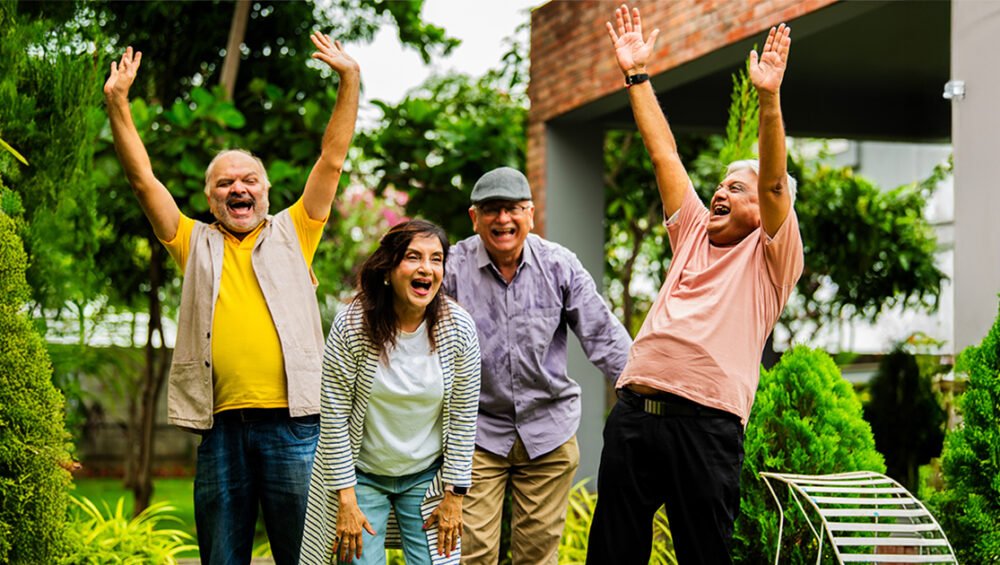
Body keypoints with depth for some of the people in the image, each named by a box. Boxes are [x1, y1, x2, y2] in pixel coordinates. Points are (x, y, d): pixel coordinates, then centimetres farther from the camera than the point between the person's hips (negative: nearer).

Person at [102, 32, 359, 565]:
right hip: (221, 426, 2)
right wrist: (117, 103, 4)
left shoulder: (291, 233, 13)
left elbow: (332, 160, 7)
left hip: (291, 421, -1)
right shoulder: (195, 244, 16)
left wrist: (350, 80, 0)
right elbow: (144, 181, 10)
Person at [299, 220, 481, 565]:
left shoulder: (459, 329, -11)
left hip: (427, 476, 2)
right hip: (361, 477, -2)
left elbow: (463, 418, -4)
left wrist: (454, 495, -3)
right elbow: (334, 419, -13)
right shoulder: (352, 326, -17)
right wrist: (346, 500, -13)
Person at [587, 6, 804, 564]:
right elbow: (663, 152, 20)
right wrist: (637, 75, 20)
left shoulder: (771, 257, 5)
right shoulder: (693, 234, 20)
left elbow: (775, 183, -10)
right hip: (634, 411, 6)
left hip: (706, 424, -5)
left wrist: (769, 98, -21)